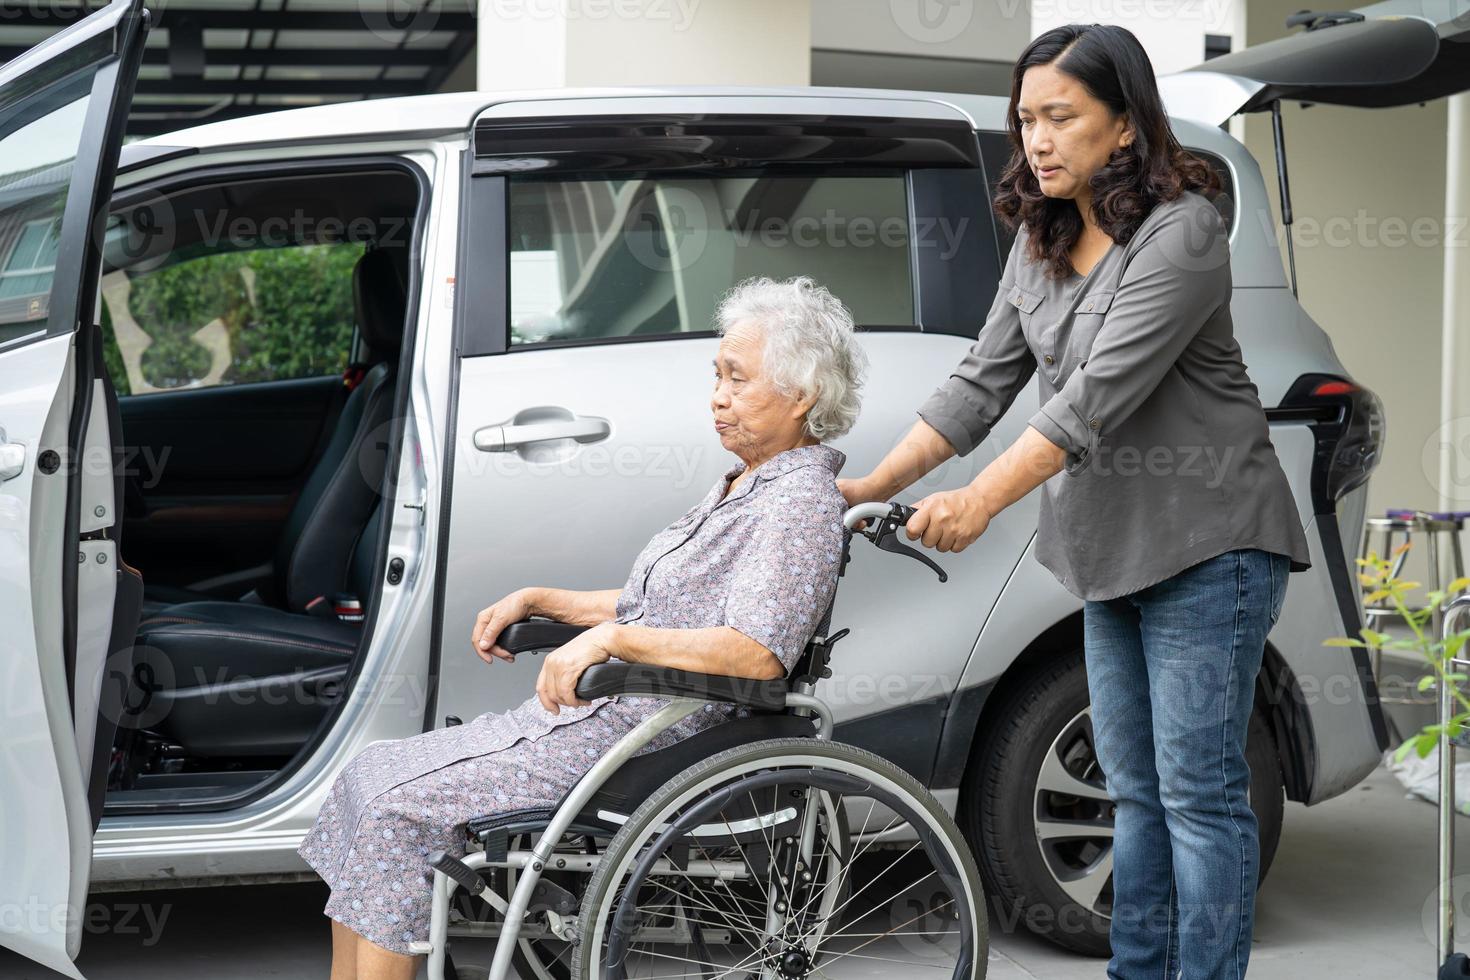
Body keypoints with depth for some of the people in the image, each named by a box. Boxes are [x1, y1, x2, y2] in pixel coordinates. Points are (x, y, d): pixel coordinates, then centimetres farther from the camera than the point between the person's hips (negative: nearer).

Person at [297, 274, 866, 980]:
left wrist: (610, 637, -26)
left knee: (404, 808, -17)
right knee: (370, 774, 3)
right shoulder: (740, 486, 19)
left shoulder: (802, 499, -12)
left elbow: (758, 653, -26)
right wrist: (538, 601, 16)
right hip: (594, 709, 10)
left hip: (639, 736, -10)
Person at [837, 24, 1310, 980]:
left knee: (1199, 792, -4)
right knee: (1136, 791, 14)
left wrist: (981, 501, -32)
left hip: (1207, 546, -8)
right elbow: (981, 382, 7)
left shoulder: (1183, 229, -16)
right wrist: (873, 486, -2)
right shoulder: (1041, 243, 9)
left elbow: (1103, 390, -25)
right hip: (1113, 551, 8)